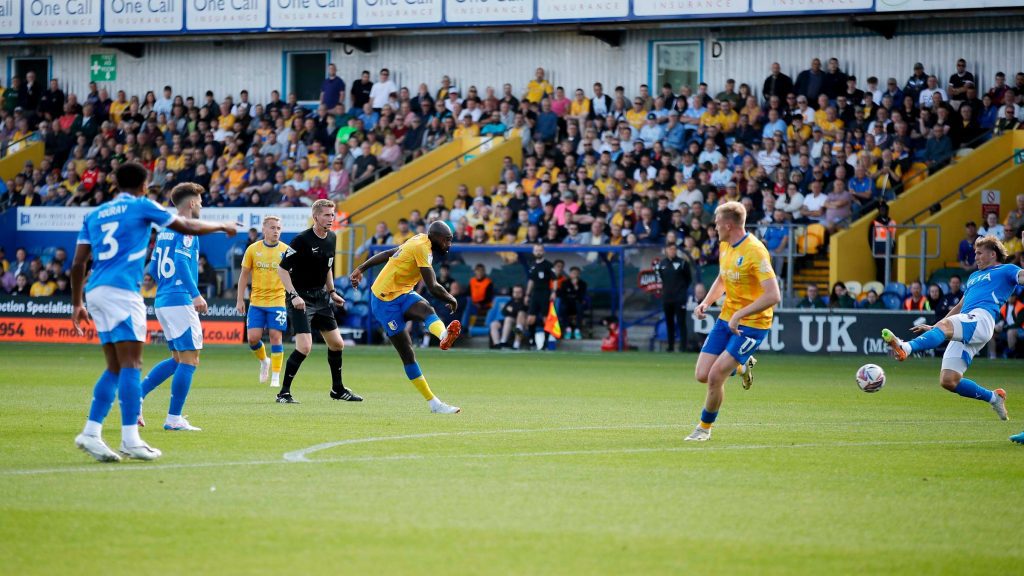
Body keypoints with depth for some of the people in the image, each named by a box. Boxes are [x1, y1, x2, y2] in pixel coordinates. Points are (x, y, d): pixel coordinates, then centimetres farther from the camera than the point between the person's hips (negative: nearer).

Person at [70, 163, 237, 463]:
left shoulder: (94, 215, 19)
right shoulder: (142, 206, 5)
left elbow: (78, 264, 15)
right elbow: (189, 228, 10)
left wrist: (77, 303, 21)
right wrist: (223, 226, 26)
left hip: (95, 292, 7)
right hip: (121, 291, -7)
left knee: (115, 367, 9)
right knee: (130, 363, -8)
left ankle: (91, 433, 0)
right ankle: (130, 438, -15)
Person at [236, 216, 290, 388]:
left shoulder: (286, 251, -1)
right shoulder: (253, 249, 1)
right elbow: (244, 275, 7)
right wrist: (240, 300, 4)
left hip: (278, 301, -1)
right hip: (256, 301, 1)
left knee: (276, 336, -6)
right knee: (253, 337, -4)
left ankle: (276, 376, 2)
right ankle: (264, 361, 26)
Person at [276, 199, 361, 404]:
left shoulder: (331, 238, 6)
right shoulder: (302, 240, -19)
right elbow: (282, 268, -17)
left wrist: (332, 291, 17)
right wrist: (294, 295, -24)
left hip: (321, 297, 8)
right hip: (301, 299, -8)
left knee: (337, 343, 10)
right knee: (304, 347, -17)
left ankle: (337, 389, 27)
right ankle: (284, 393, -7)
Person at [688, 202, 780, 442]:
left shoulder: (755, 251, -21)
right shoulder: (724, 247, 6)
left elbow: (773, 296, -27)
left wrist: (739, 315, -28)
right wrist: (706, 302, 6)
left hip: (751, 324, -8)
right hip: (726, 319, 8)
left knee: (715, 377, -14)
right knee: (702, 375, 0)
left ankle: (704, 428, 8)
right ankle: (740, 367, 29)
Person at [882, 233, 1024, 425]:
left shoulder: (1006, 270, 15)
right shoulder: (974, 276, 38)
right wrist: (932, 327, 42)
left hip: (981, 318, -8)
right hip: (964, 332, 8)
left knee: (944, 326, -37)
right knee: (948, 381, -6)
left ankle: (905, 348, -62)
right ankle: (993, 397, 11)